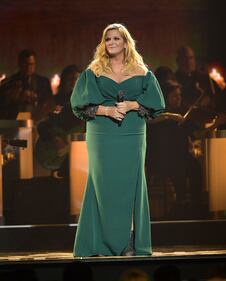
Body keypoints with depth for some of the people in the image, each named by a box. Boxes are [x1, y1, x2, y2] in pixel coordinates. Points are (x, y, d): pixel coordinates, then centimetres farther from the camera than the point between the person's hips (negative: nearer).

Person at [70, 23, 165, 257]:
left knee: (129, 184, -1)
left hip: (132, 138, 1)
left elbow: (155, 102, 3)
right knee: (104, 186, -3)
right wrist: (105, 110, -16)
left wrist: (132, 105, -13)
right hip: (102, 138, -1)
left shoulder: (141, 72, 8)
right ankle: (104, 245, -1)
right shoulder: (93, 72, 7)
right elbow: (80, 103, -1)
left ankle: (129, 245, 2)